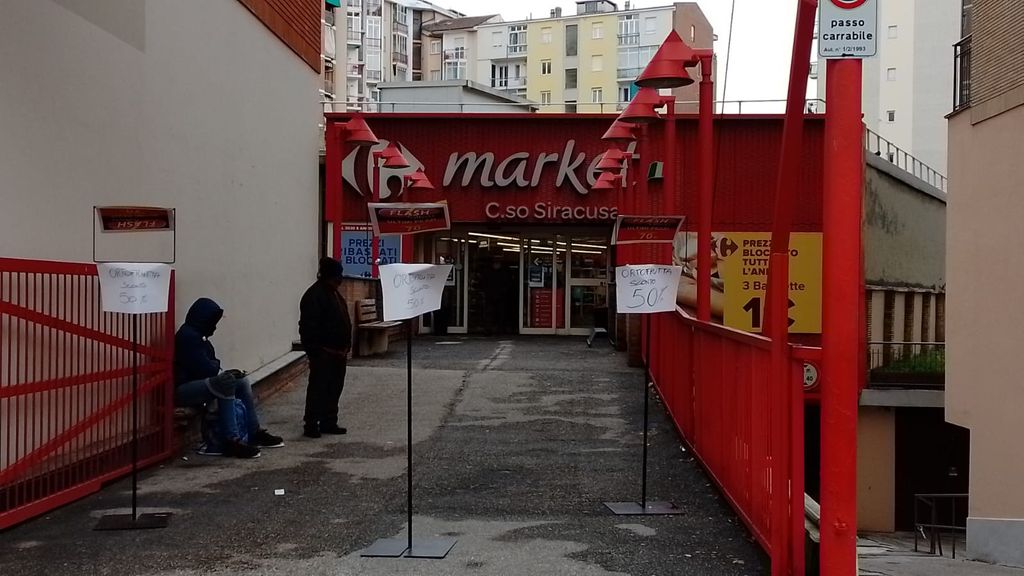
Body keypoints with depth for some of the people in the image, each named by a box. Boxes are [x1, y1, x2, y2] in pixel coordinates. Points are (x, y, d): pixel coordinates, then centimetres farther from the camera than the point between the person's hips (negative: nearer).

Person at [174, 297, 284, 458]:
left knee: (243, 382, 10)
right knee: (226, 383, -31)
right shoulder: (187, 336, -16)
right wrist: (225, 373, -5)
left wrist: (225, 372, -3)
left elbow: (209, 363, 17)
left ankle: (254, 433, 11)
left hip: (198, 383, 11)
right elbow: (202, 368, -20)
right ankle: (232, 441, -34)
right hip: (183, 389, -11)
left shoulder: (196, 335, 16)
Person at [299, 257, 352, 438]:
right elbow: (309, 327, -19)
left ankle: (329, 422, 20)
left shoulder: (333, 293, 15)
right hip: (323, 353, -9)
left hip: (338, 352, 9)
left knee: (334, 388, 12)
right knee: (318, 389, -4)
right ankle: (311, 425, 2)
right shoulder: (314, 295, -15)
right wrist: (314, 350, -21)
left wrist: (345, 348, 18)